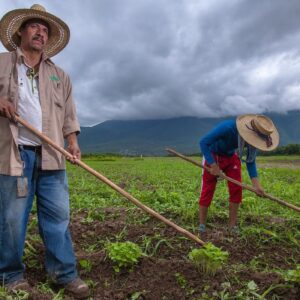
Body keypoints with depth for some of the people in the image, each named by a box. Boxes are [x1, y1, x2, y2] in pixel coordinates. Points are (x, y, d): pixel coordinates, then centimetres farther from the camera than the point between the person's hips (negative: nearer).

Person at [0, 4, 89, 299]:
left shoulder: (59, 75, 20)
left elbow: (69, 113, 16)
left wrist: (72, 140, 1)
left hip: (50, 155, 3)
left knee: (58, 216, 1)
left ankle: (65, 273, 11)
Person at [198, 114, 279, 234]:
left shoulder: (253, 138, -21)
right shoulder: (227, 127, -38)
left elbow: (250, 160, -9)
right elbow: (203, 142, -33)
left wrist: (256, 183, -18)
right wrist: (213, 165, -34)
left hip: (231, 156, 5)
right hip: (213, 155, -4)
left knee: (236, 189, -4)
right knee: (207, 189, -6)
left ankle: (232, 225, 9)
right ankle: (202, 225, 5)